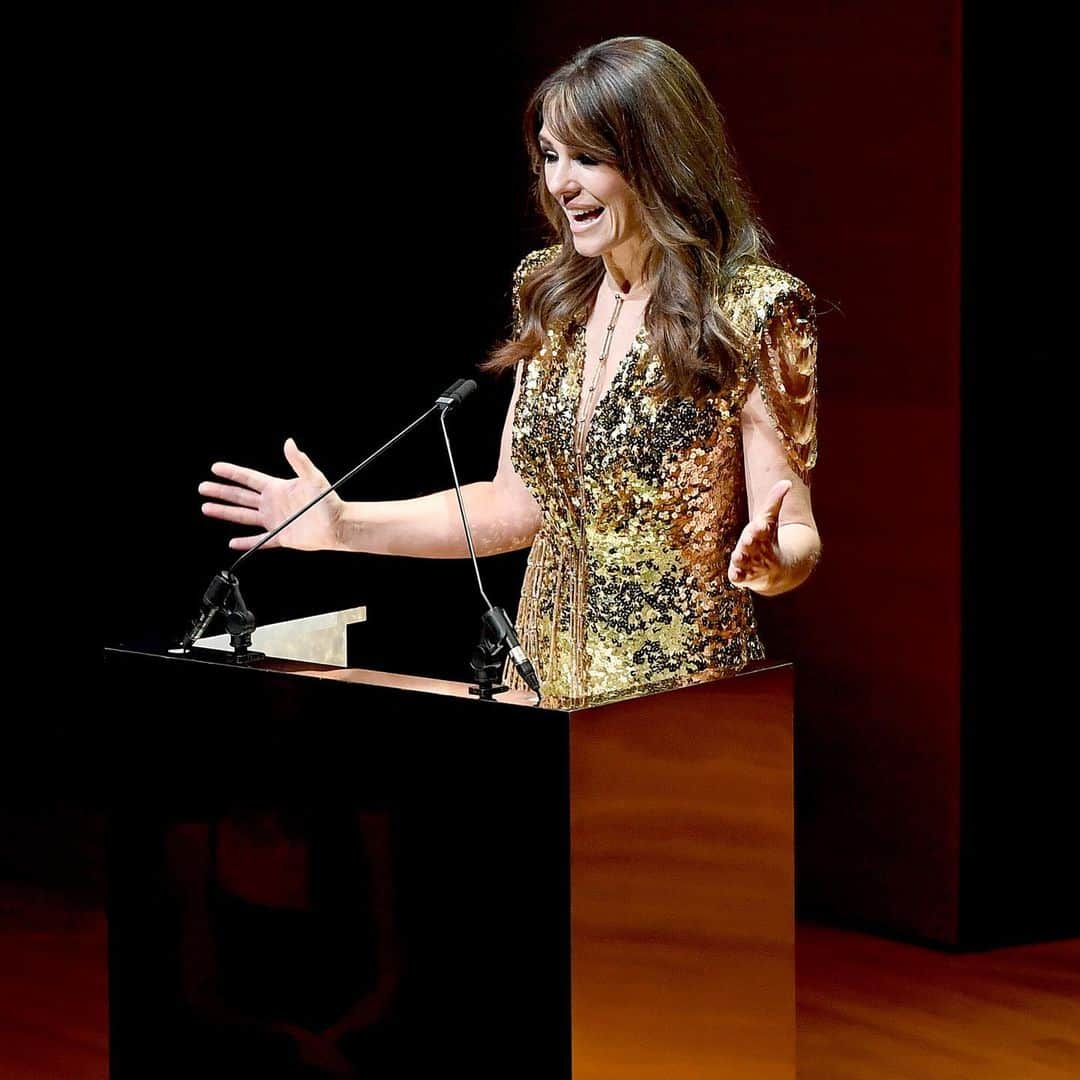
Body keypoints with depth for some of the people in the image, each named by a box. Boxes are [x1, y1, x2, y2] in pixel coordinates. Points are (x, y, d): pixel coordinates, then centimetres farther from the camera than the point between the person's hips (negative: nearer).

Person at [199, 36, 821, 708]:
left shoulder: (754, 311, -11)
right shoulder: (553, 295, 7)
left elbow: (796, 538, -11)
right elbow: (518, 506, 12)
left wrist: (770, 564, -33)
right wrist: (344, 526, 5)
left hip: (682, 699, -5)